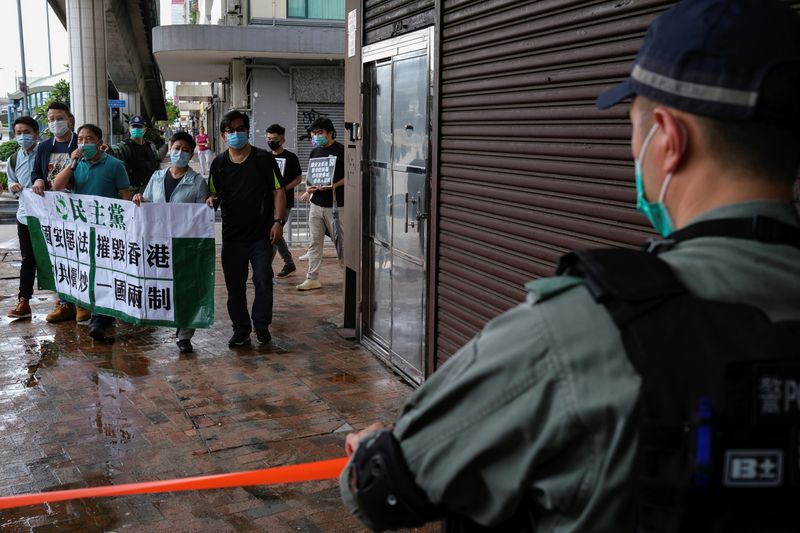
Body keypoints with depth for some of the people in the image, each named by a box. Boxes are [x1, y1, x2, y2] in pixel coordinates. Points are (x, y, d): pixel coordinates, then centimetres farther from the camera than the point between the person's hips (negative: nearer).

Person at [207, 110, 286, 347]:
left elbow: (278, 191, -1)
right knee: (234, 285, 7)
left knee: (263, 281, 0)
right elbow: (214, 194, 14)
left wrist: (278, 221, -10)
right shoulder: (219, 163, 8)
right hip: (232, 236, 3)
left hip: (261, 234, -2)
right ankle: (241, 330, 19)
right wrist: (211, 200, -10)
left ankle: (262, 326, 17)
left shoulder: (264, 159, 0)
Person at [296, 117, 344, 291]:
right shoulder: (315, 152, 14)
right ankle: (312, 279, 14)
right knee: (314, 242, 8)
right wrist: (309, 189, 3)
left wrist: (332, 186, -19)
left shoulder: (341, 150, -6)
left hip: (335, 204, -6)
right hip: (316, 203, 6)